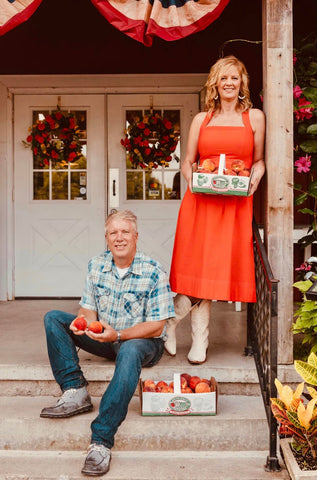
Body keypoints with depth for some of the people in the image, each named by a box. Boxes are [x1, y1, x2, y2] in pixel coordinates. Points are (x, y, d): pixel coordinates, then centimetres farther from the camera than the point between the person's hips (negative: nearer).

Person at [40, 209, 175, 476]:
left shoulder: (153, 272, -15)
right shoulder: (96, 266, 0)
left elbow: (157, 325, -17)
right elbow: (89, 309, 6)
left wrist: (118, 335, -30)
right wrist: (84, 320, -20)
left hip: (143, 341, -6)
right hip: (106, 338, 6)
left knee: (129, 351, -41)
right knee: (53, 318, -7)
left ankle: (101, 441, -43)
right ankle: (75, 392, -20)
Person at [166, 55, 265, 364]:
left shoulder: (255, 117, 11)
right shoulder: (201, 119, 13)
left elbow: (258, 160, 15)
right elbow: (187, 162, 15)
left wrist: (254, 178, -5)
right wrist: (192, 179, -6)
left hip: (236, 204, 0)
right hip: (200, 202, 0)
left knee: (209, 272, -1)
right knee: (199, 270, -2)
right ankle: (199, 341, 15)